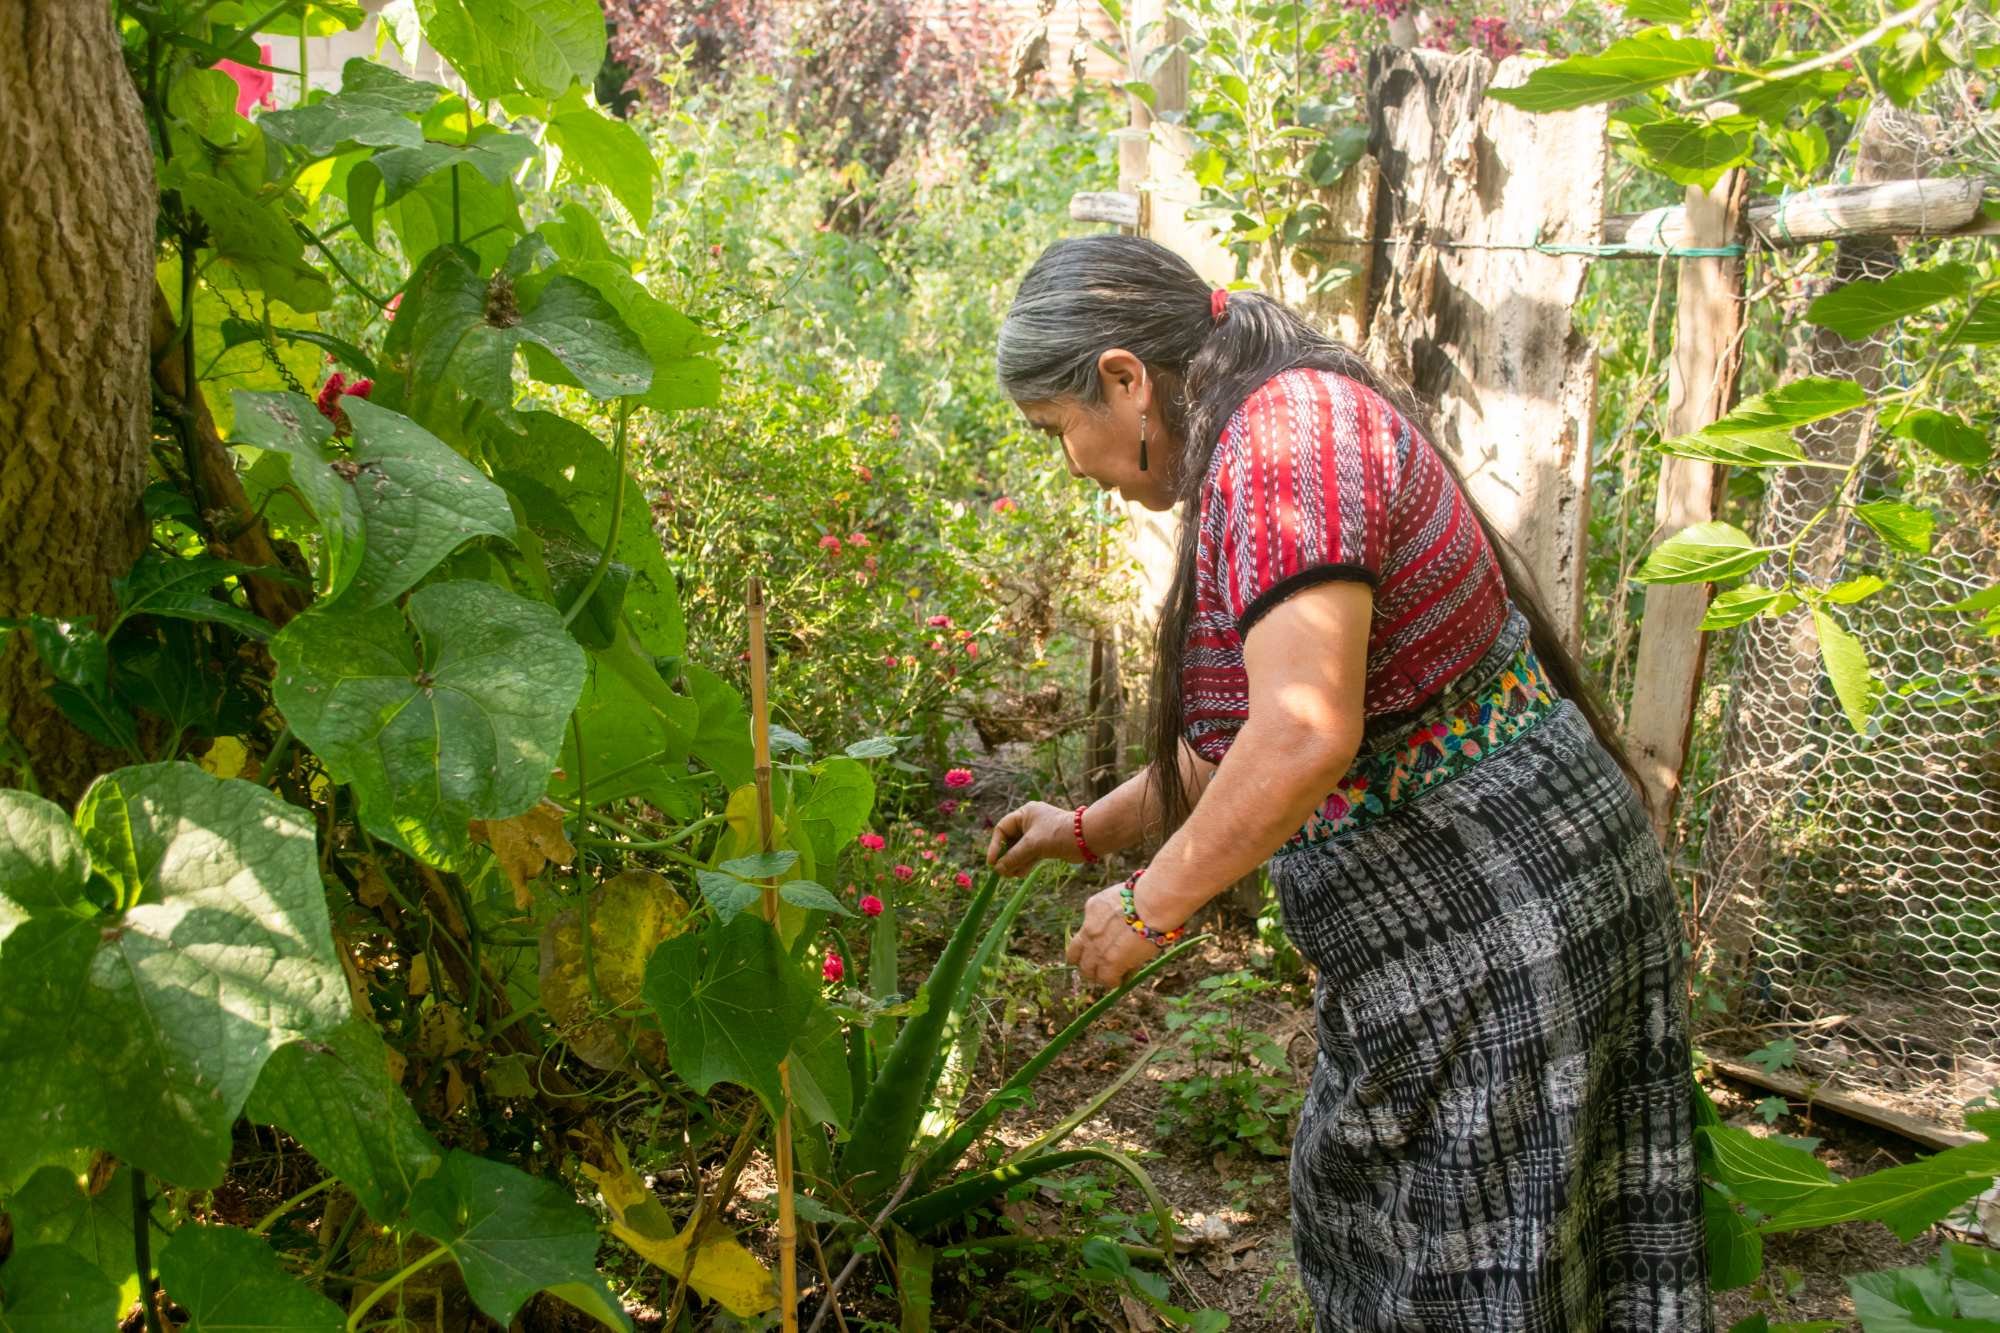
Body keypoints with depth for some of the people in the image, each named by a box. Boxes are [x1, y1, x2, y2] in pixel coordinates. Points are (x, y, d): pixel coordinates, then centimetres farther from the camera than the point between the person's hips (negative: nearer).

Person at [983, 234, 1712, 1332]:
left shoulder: (1290, 425, -20)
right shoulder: (1251, 455, 13)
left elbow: (1303, 734, -31)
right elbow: (1234, 735, 22)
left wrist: (1150, 905, -18)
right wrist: (1090, 829, 27)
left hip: (1495, 901, -10)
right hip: (1444, 909, 10)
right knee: (1369, 1220, 22)